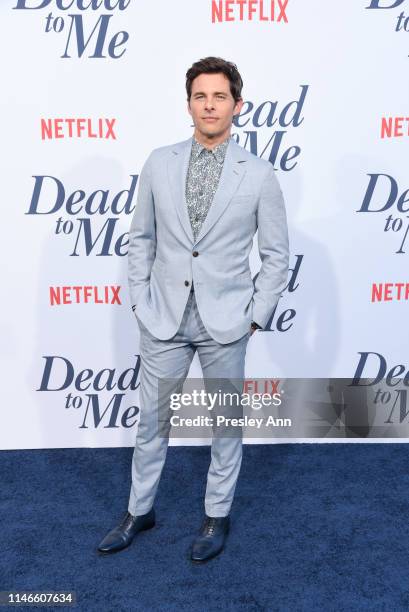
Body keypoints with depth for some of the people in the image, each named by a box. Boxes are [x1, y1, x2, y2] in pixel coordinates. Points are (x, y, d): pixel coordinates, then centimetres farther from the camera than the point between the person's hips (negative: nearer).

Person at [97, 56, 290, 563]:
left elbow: (276, 254, 1)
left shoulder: (258, 174, -4)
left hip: (224, 322, -2)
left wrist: (256, 315, -3)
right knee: (152, 417, 14)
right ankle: (139, 510, 35)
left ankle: (217, 515, 34)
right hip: (163, 318, 2)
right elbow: (140, 238, 8)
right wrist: (139, 301, 3)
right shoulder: (159, 163, 2)